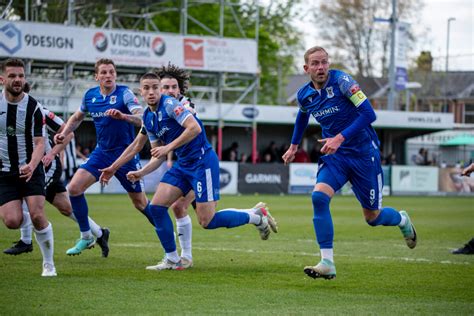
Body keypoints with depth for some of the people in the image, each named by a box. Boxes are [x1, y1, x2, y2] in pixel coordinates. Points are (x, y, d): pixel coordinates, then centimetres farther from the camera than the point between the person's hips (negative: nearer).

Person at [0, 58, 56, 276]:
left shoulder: (33, 107, -8)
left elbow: (40, 143, -12)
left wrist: (31, 166, -29)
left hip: (31, 170, -2)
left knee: (37, 216, -17)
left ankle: (49, 264, 0)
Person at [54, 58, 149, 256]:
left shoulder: (124, 94, -14)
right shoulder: (90, 95, 2)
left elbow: (142, 119, -29)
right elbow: (77, 117, 21)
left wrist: (123, 116, -47)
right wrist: (64, 133, 5)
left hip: (125, 154, -5)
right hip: (101, 152, 5)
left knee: (140, 203, 1)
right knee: (74, 188, -11)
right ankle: (86, 237, 3)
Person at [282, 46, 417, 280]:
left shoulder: (341, 81, -18)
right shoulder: (304, 95, -1)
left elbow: (368, 113, -23)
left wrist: (340, 137, -30)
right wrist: (294, 145, 27)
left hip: (363, 153, -4)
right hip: (335, 156, 4)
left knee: (372, 217, 6)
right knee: (319, 197, -22)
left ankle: (402, 220, 43)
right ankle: (327, 263, -19)